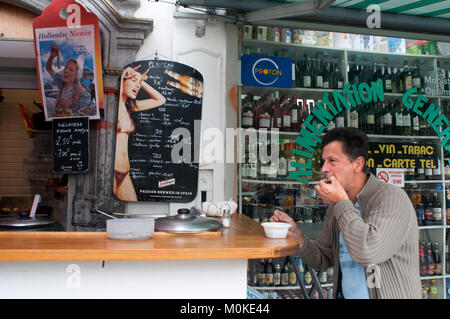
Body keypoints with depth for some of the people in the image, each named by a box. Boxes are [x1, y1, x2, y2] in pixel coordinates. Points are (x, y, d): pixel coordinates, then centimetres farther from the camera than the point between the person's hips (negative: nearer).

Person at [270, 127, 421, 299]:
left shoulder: (391, 197, -14)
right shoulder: (336, 208, 5)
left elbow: (367, 252, -26)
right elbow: (323, 260, 8)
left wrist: (342, 202, -18)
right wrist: (295, 233, -7)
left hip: (390, 295, -4)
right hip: (344, 294, 4)